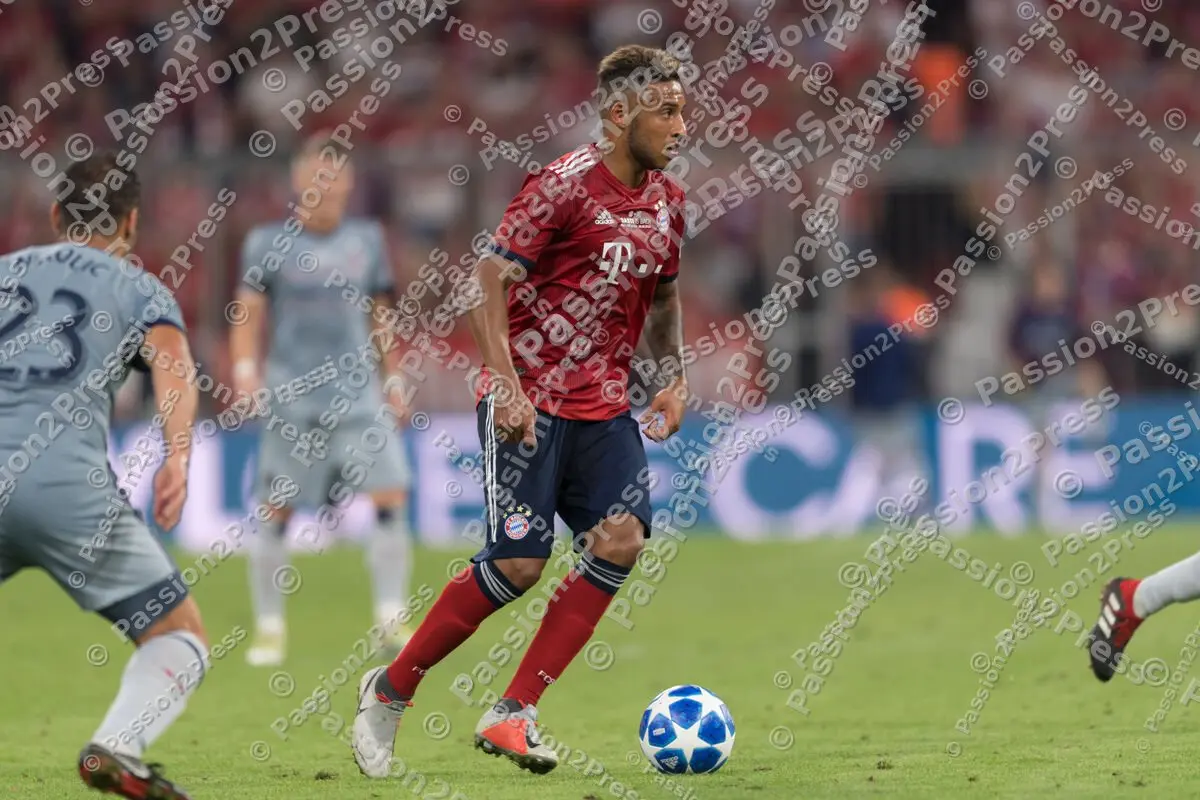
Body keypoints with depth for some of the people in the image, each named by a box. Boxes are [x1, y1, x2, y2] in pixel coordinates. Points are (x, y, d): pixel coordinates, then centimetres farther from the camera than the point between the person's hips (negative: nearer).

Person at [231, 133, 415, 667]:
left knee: (390, 495, -12)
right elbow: (249, 315, 1)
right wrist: (245, 371, -13)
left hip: (358, 392, 2)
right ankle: (269, 628, 12)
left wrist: (394, 382, 14)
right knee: (278, 509, -1)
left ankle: (390, 621, -7)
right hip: (291, 396, -2)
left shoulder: (367, 241, 11)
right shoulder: (269, 243, 2)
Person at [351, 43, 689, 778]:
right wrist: (508, 383, -22)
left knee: (622, 539, -13)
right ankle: (390, 692, 9)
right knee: (519, 562, -11)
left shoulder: (666, 200, 9)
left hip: (604, 406, 7)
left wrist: (675, 378, 11)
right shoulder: (564, 186, -13)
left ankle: (513, 714, -7)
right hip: (529, 403, -7)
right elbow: (490, 281, -14)